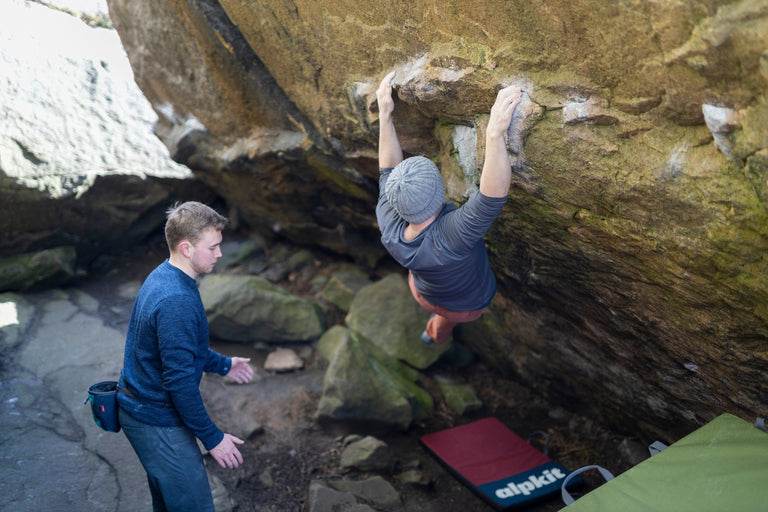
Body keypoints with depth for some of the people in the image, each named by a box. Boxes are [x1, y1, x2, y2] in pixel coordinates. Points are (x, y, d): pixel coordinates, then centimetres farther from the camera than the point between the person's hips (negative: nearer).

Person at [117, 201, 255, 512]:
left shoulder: (161, 277, 3)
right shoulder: (176, 302, -29)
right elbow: (179, 381, -28)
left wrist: (222, 365, 22)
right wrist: (212, 438, -19)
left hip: (139, 410, 10)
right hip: (158, 424, -10)